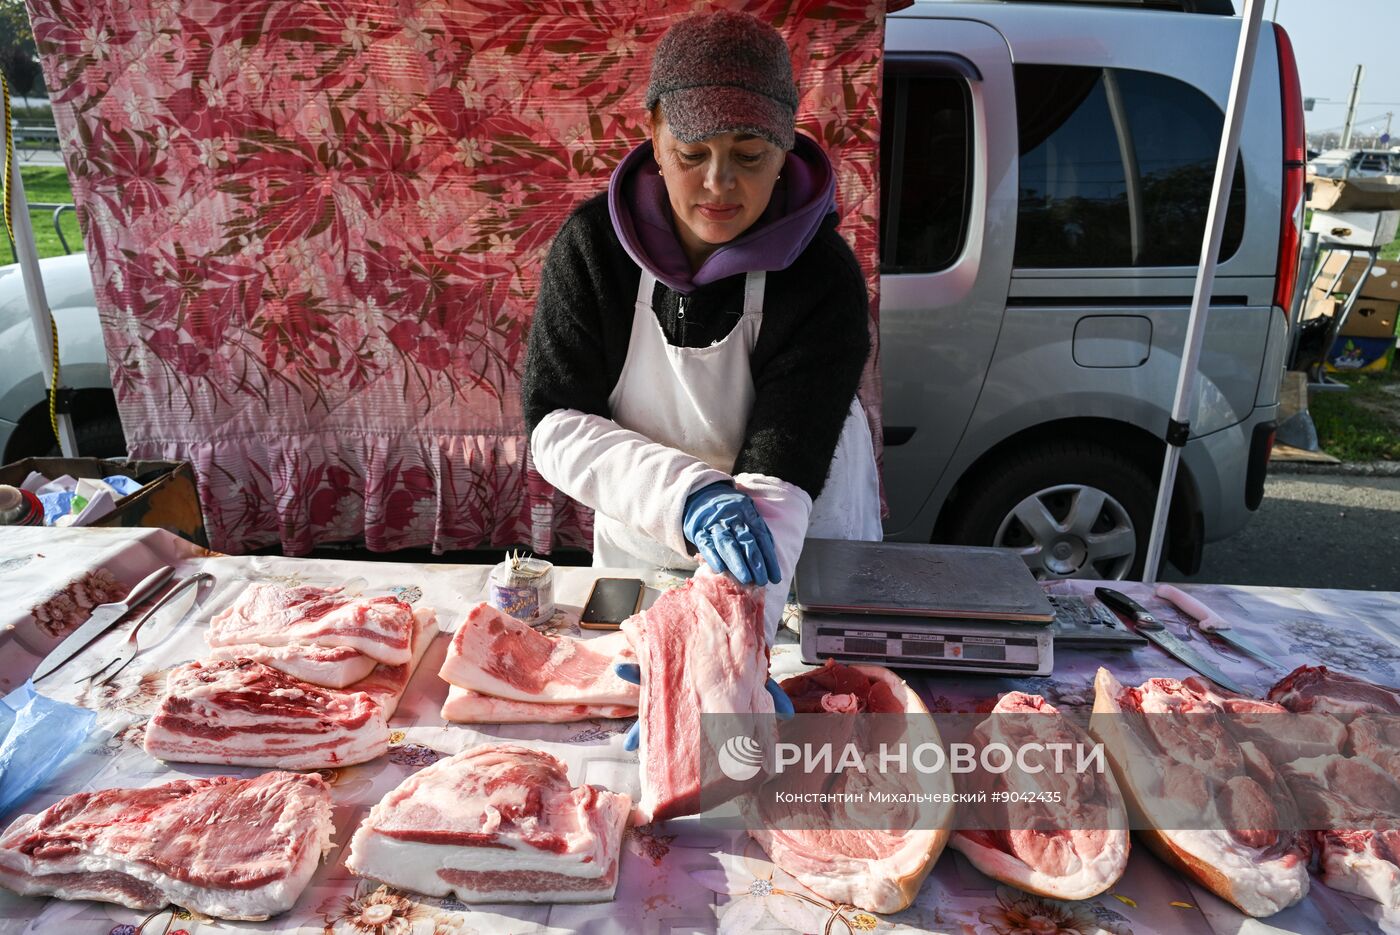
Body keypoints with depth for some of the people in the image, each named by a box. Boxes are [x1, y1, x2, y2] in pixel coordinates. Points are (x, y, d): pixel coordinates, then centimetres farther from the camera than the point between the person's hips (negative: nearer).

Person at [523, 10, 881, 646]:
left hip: (804, 553, -2)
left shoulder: (824, 277, -25)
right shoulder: (592, 243, -18)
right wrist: (688, 493, -36)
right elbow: (555, 425, -20)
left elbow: (779, 480, -31)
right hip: (639, 552, 2)